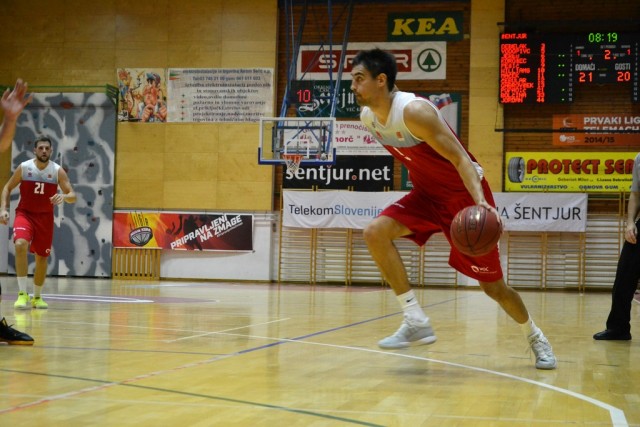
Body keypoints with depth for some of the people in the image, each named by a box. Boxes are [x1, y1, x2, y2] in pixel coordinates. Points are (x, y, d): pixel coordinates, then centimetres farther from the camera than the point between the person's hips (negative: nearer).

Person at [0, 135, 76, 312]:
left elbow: (73, 196, -10)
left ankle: (37, 297, 29)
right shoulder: (24, 167, -8)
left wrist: (64, 196, -33)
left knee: (42, 257, 9)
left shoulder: (58, 171, -8)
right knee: (20, 244, -29)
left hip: (45, 217, 2)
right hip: (25, 213, -2)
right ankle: (23, 294, -25)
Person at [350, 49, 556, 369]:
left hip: (465, 195, -6)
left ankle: (535, 338, 29)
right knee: (375, 232, -19)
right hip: (428, 195, 6)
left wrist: (480, 202, -44)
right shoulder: (368, 117, -5)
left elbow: (460, 158, -30)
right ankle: (416, 322, -14)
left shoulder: (413, 111, -27)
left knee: (492, 285, 1)